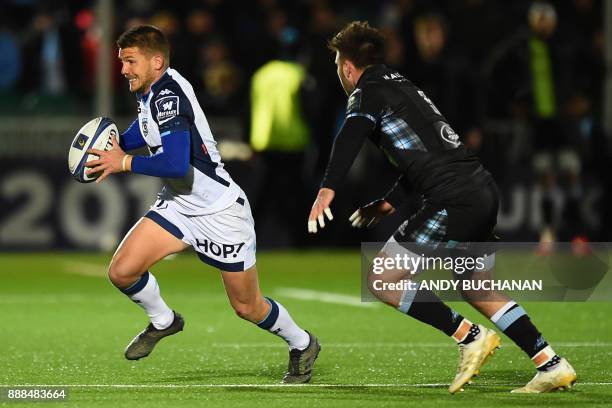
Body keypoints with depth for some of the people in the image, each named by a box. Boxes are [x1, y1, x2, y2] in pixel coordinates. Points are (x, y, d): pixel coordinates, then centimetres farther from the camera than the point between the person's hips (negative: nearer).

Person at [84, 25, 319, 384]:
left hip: (221, 212, -8)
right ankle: (164, 322, 18)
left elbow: (176, 164, -33)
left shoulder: (168, 94, -24)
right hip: (179, 204, 8)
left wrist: (124, 163, -24)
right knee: (122, 272, -9)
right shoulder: (151, 92, 3)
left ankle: (303, 345, 31)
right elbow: (145, 130, 27)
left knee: (247, 307, 5)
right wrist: (113, 146, 8)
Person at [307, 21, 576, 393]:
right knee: (478, 290, 22)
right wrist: (392, 201, 38)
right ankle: (553, 365, 19)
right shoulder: (403, 86, 26)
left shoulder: (369, 92, -1)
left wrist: (328, 189, -34)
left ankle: (471, 337, -6)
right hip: (484, 191, 9)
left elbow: (352, 134, -23)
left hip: (453, 201, -9)